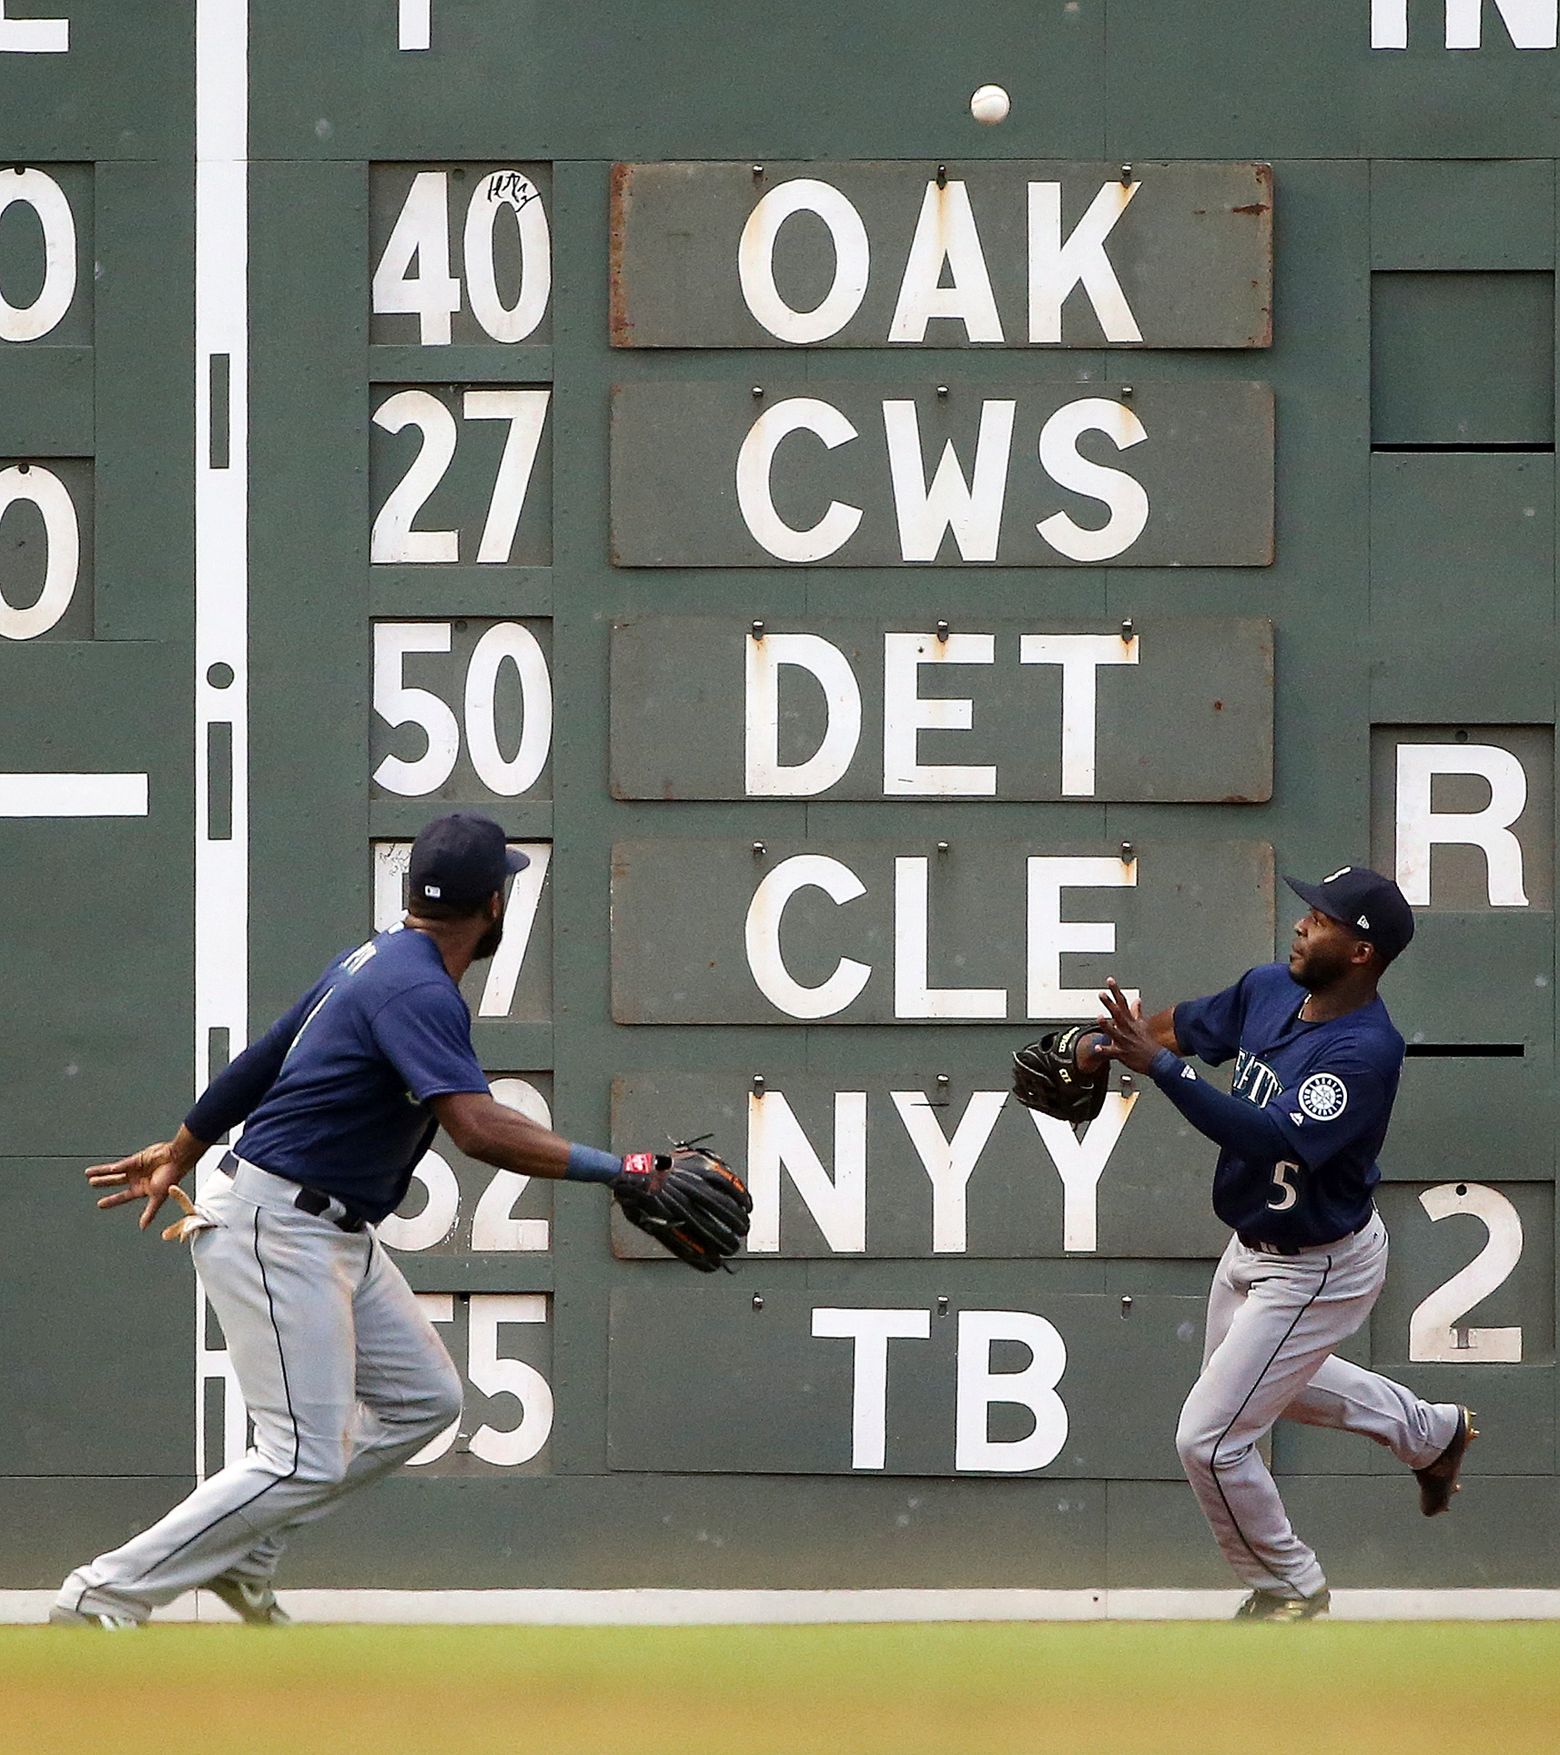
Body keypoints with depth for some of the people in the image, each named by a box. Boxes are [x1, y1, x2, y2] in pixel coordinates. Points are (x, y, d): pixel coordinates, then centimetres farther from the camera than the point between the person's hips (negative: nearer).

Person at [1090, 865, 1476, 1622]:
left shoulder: (1366, 1050, -33)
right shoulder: (1269, 990, -8)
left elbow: (1274, 1141, -44)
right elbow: (1189, 1022, 10)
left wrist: (1157, 1064, -48)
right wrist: (1112, 1039, -11)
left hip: (1316, 1271, -9)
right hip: (1253, 1246, 9)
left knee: (1209, 1438, -7)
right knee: (1254, 1375, 33)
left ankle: (1288, 1588, 17)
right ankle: (1428, 1431, 50)